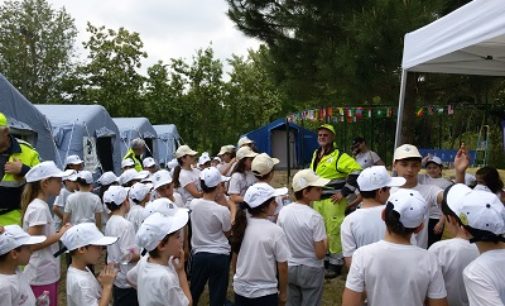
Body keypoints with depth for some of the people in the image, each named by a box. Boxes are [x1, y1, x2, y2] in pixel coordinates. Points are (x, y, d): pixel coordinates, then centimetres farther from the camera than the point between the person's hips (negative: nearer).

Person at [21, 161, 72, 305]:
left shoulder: (40, 206, 9)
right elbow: (32, 244, -24)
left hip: (47, 273, 9)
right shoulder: (38, 208, -20)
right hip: (42, 276, -9)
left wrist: (59, 232, 3)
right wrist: (60, 235, -20)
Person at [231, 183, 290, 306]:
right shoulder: (275, 231, -19)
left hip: (240, 290, 5)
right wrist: (283, 293, 1)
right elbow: (282, 267, -12)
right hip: (265, 293, -5)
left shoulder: (241, 224, -4)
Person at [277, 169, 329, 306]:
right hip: (311, 270, -5)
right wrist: (326, 241, 0)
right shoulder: (314, 217, -23)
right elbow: (320, 253, -19)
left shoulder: (283, 211, -8)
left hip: (290, 268, 5)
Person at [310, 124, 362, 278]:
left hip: (333, 200, -8)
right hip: (317, 199, 8)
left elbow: (356, 171, -23)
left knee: (333, 231, -4)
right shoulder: (316, 154, 12)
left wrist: (345, 192, -22)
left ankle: (336, 262, 9)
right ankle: (324, 258, 29)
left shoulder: (338, 155, -14)